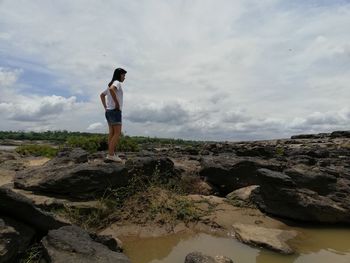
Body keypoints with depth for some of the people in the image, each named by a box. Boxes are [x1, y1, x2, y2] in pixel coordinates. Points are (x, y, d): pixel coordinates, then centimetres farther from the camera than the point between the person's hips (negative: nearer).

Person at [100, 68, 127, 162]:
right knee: (117, 133, -10)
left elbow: (102, 95, 30)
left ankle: (111, 154, 9)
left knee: (112, 133, 8)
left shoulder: (111, 84, 21)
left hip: (109, 111, 9)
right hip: (115, 111, -9)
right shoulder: (117, 83, -6)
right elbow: (111, 89, -29)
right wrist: (117, 103, -20)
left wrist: (105, 107, 19)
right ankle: (111, 154, -12)